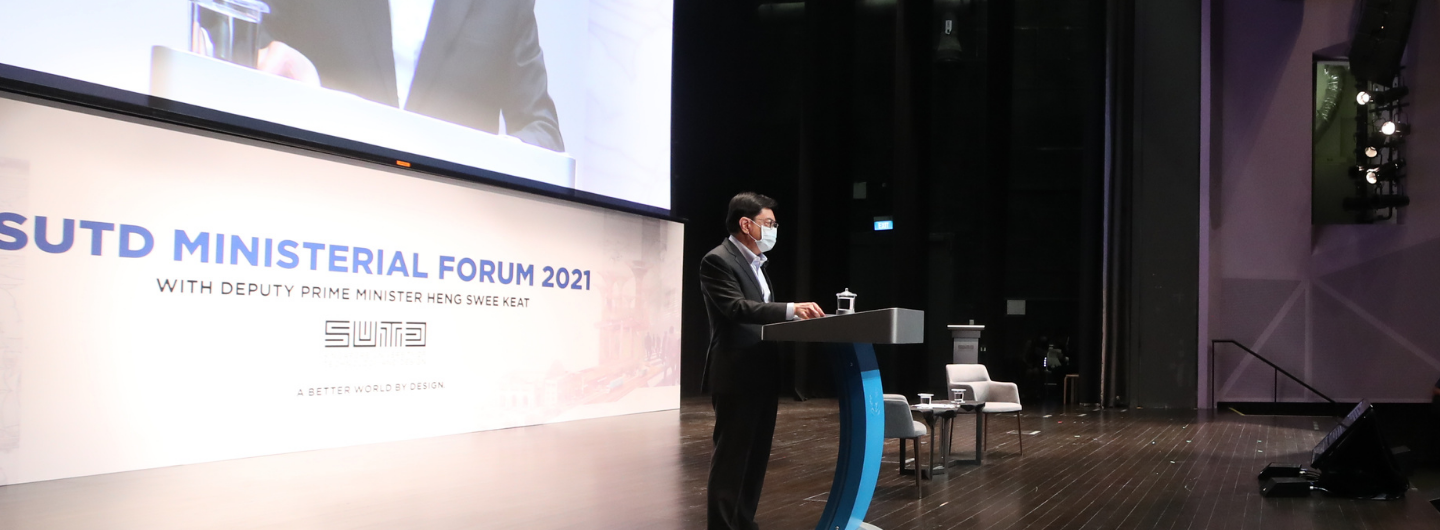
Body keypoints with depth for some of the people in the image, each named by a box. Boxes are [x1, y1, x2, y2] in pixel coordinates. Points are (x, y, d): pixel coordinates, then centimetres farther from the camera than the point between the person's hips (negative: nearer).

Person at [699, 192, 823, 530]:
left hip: (763, 374, 9)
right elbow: (737, 308, -25)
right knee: (731, 456, -3)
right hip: (736, 376, -9)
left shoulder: (756, 262, 18)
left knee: (757, 454, 13)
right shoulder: (718, 261, -12)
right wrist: (791, 309, -32)